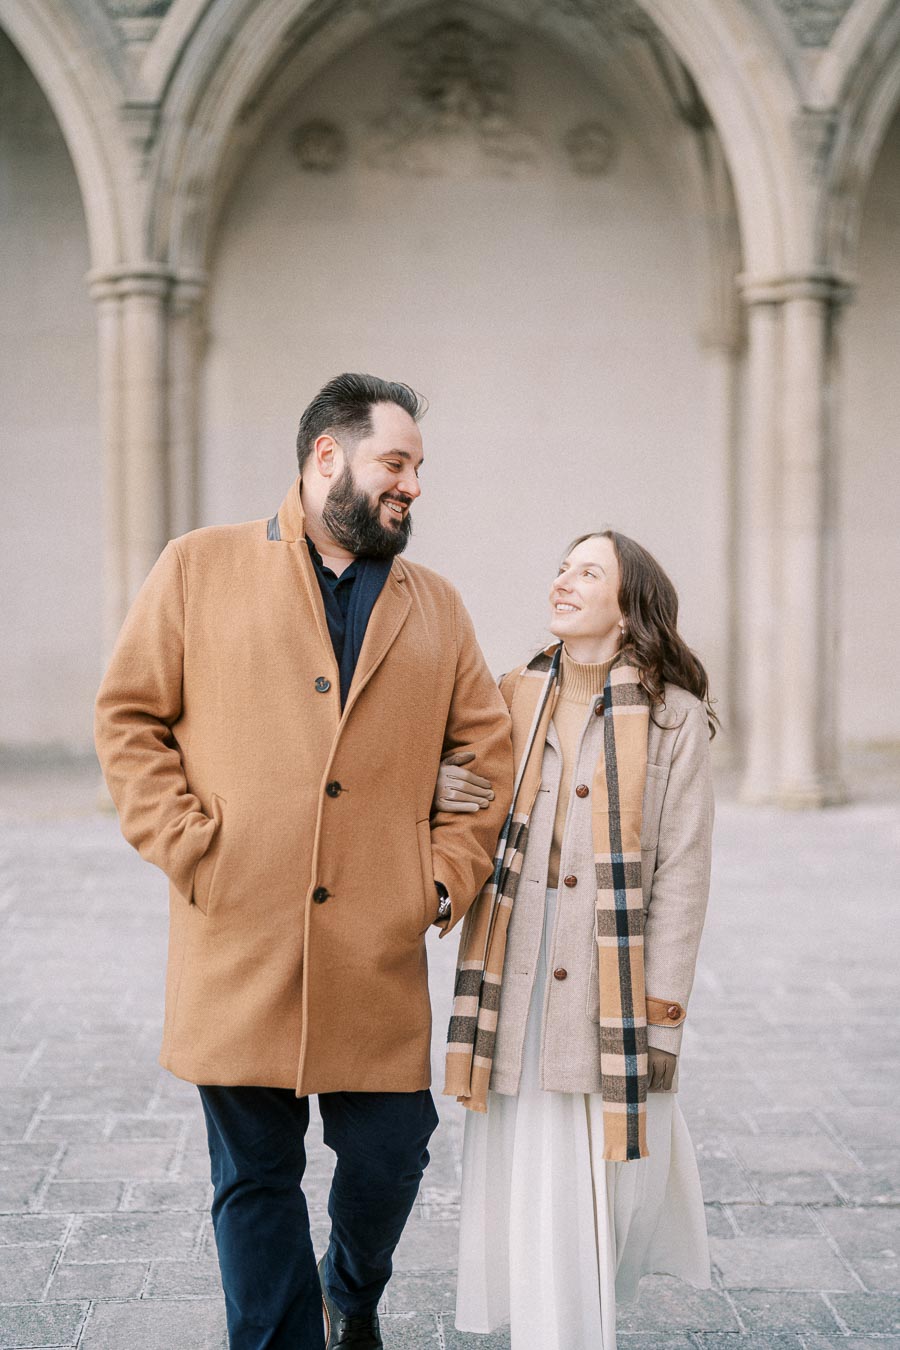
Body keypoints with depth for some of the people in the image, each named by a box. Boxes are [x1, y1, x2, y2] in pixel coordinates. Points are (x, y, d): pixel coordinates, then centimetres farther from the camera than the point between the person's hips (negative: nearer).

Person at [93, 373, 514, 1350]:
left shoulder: (435, 607, 13)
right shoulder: (199, 568, 5)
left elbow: (488, 754, 15)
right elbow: (130, 718, 3)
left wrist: (447, 879, 4)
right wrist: (189, 849, -6)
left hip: (379, 956, 2)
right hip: (237, 947, -2)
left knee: (389, 1156, 7)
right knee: (256, 1180, 6)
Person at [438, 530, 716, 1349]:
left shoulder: (674, 719, -5)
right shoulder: (513, 700, 6)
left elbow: (681, 874, -6)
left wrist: (662, 1011, -9)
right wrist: (439, 788, -7)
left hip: (612, 990, -3)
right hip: (517, 989, 3)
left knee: (597, 1182, 3)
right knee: (522, 1181, 6)